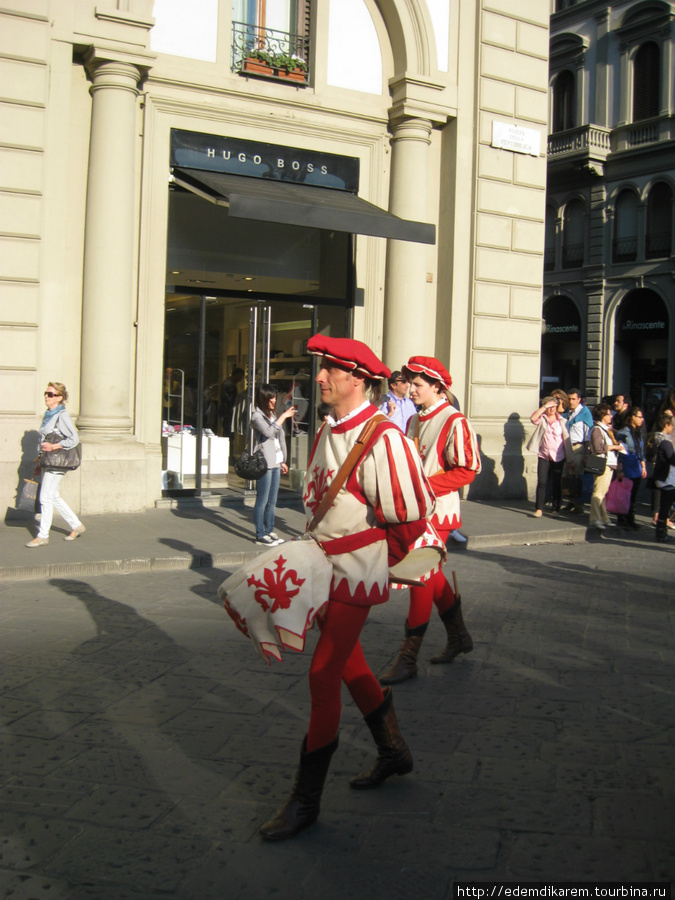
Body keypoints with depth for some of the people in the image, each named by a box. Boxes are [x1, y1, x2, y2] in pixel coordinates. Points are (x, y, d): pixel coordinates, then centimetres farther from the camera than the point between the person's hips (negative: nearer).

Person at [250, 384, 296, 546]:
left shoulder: (272, 416, 20)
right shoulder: (257, 416, -7)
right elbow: (268, 432, -25)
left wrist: (282, 461, 25)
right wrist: (284, 416, -21)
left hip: (275, 463, 9)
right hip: (264, 463, -9)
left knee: (272, 501, 11)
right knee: (262, 501, -6)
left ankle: (269, 531, 19)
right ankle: (260, 535, -3)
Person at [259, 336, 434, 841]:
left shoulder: (382, 437, -20)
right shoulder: (326, 433, 8)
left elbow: (412, 514, -18)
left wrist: (376, 554, -5)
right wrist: (321, 539, 13)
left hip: (358, 572, -9)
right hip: (329, 565, 9)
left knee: (324, 675, -7)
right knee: (347, 660, 20)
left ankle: (306, 799, 6)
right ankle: (393, 751, 42)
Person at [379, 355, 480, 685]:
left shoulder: (454, 422, -12)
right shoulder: (414, 421, 13)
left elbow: (467, 470, -16)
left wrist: (427, 486, -22)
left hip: (437, 512, -8)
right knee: (431, 575, 16)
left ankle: (408, 658, -1)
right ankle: (459, 637, 34)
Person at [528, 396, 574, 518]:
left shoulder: (562, 421, 5)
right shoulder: (542, 419, 4)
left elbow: (566, 439, 5)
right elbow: (533, 418, -19)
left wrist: (570, 458, 4)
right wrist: (544, 407, -15)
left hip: (558, 457, 0)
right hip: (543, 455, 0)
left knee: (556, 483, 5)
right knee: (541, 482, -6)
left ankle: (556, 508, 16)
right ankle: (539, 509, -3)